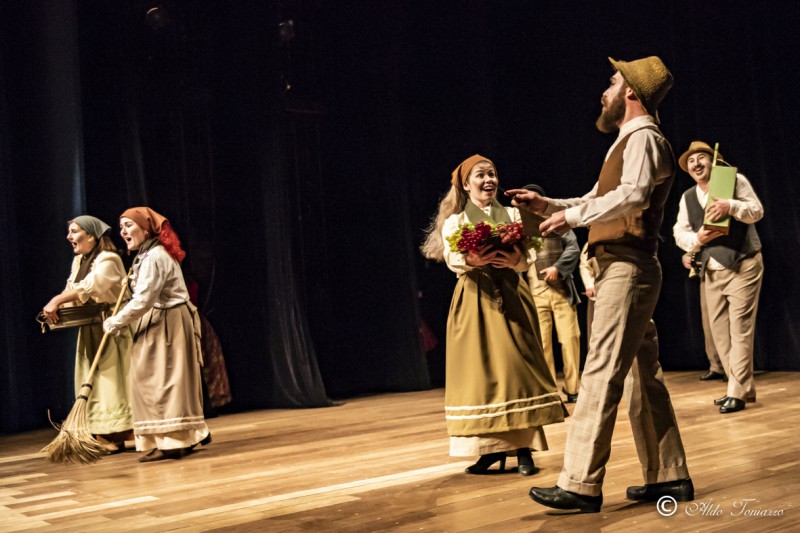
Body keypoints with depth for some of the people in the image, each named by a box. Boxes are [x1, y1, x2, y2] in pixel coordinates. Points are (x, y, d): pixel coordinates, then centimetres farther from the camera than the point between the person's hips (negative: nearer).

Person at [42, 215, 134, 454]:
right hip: (90, 332, 8)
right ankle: (107, 438, 6)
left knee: (114, 380, -6)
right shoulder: (78, 262, 15)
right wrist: (58, 308, -12)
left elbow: (90, 286, -28)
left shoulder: (108, 260, -12)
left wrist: (57, 300, -35)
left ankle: (118, 436, -2)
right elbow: (72, 292, 8)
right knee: (95, 384, 5)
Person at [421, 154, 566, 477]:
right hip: (474, 299, -1)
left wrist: (515, 260, -22)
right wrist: (472, 260, -30)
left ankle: (523, 447, -4)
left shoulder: (512, 215, 14)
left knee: (516, 365, -7)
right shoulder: (454, 221, 9)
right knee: (480, 369, -3)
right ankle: (493, 447, 4)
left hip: (510, 296, 1)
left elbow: (530, 253, 1)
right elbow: (451, 259, -8)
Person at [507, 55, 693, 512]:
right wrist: (547, 204, 20)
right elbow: (597, 202, 28)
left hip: (627, 268, -10)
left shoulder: (643, 137, -8)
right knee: (643, 375, 11)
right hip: (622, 269, 10)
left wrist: (572, 217, -22)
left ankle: (581, 484, -12)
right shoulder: (630, 141, 24)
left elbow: (634, 196, -25)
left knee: (602, 372, -13)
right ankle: (669, 476, 17)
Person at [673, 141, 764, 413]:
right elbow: (679, 233, 5)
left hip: (742, 266, -6)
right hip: (711, 271, 6)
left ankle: (737, 393, -7)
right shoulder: (687, 198, 9)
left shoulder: (735, 180, -4)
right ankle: (743, 388, 17)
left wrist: (730, 206, -28)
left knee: (740, 328, -10)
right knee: (719, 330, 7)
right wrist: (696, 239, -16)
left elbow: (757, 211, -10)